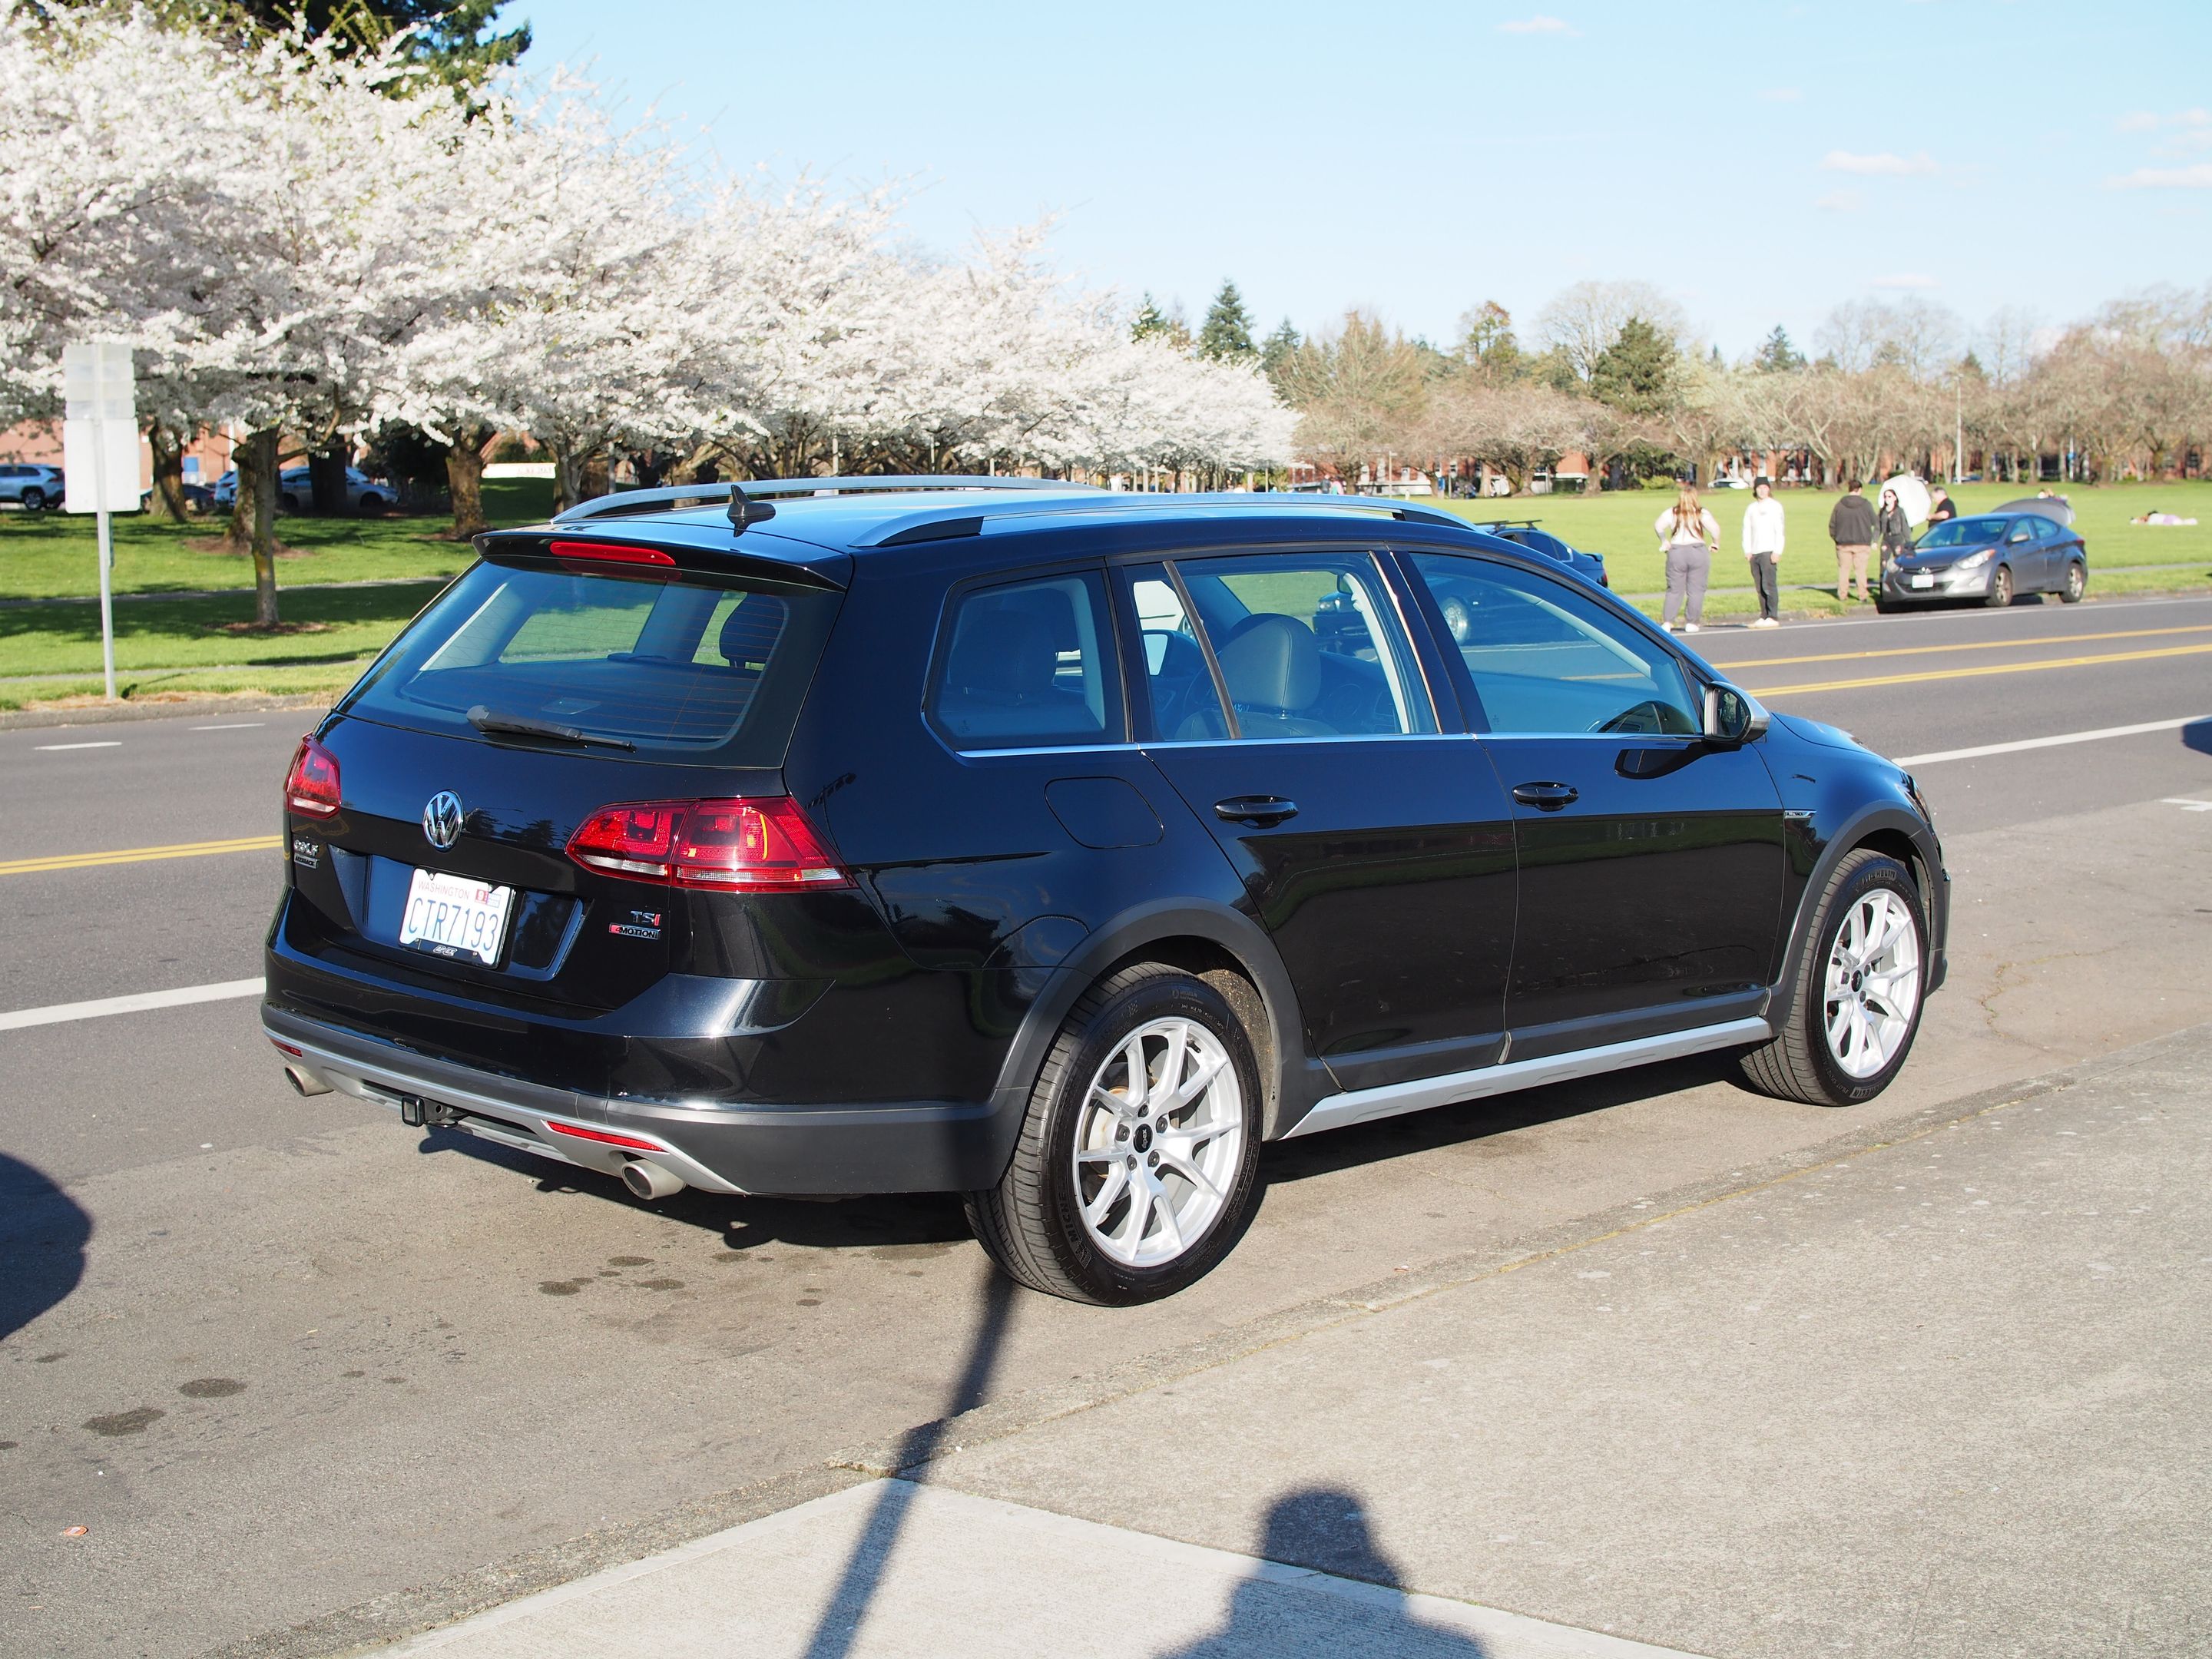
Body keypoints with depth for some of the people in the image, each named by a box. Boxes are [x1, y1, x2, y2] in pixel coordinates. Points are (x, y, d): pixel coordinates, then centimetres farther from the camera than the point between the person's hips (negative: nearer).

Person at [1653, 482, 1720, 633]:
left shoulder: (1672, 513, 6)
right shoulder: (1701, 513, 0)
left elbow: (1658, 525, -4)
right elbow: (1715, 528, -12)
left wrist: (1664, 541, 9)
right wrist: (1715, 543, 4)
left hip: (1676, 552, 2)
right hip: (1698, 551, -2)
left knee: (1674, 590, 8)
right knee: (1696, 590, 5)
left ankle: (1667, 622, -3)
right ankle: (1691, 623, 4)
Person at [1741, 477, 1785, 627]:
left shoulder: (1775, 506, 4)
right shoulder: (1751, 508, 18)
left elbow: (1779, 530, -2)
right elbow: (1747, 530, 16)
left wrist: (1777, 551, -11)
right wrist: (1747, 550, 3)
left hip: (1769, 551, -5)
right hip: (1754, 553, 5)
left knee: (1769, 585, -12)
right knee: (1760, 587, 2)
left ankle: (1773, 617, -12)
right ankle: (1764, 616, 5)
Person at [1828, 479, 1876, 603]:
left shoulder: (1840, 505, -3)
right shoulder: (1866, 504, -6)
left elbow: (1832, 524, 2)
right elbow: (1874, 522, 3)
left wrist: (1835, 538, 14)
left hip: (1843, 543, 1)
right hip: (1862, 543, -1)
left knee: (1844, 569, 9)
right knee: (1861, 570, 4)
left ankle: (1842, 594, 10)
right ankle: (1863, 595, 2)